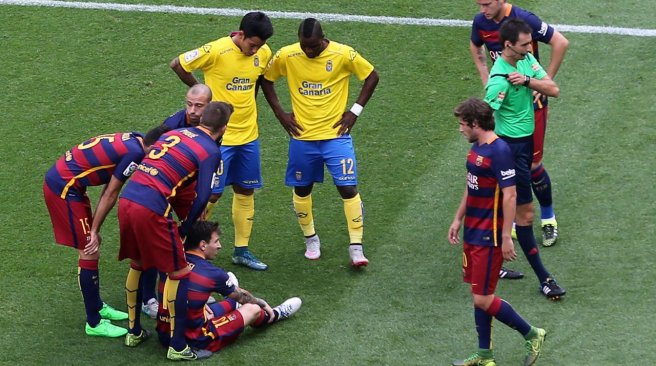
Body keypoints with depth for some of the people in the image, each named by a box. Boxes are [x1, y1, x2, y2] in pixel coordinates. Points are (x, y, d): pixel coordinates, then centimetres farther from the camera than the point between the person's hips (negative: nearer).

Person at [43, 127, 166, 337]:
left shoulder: (129, 141, 9)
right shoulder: (135, 152, -20)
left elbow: (108, 190, 11)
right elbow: (110, 194, -15)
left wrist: (93, 227, 11)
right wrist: (94, 231, -7)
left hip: (58, 180, 10)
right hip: (63, 188, -10)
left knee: (90, 251, 20)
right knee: (89, 253, -3)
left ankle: (97, 307, 34)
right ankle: (94, 323, 5)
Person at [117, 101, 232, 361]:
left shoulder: (173, 133, 20)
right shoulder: (211, 151, 0)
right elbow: (202, 198, -6)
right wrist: (184, 230, 8)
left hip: (126, 201, 7)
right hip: (151, 210, -7)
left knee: (137, 266, 26)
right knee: (179, 274, 7)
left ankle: (133, 332, 37)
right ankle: (177, 347, 11)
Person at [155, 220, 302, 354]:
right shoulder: (212, 273, -15)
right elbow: (243, 297, 7)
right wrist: (262, 303, 25)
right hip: (193, 341, -6)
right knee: (253, 309, 9)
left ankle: (231, 305, 61)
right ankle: (274, 315, 43)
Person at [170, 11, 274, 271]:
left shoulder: (264, 53, -2)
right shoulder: (216, 51, -20)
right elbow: (177, 64, -12)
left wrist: (248, 105, 11)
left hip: (249, 135, 6)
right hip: (219, 135, -6)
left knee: (245, 191, 12)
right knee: (212, 193, -2)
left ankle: (241, 250, 23)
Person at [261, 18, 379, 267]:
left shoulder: (343, 54, -13)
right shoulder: (286, 56, -9)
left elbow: (372, 76, -1)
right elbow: (266, 79, 7)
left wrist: (355, 111, -6)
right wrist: (280, 113, 1)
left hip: (336, 135, -2)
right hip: (302, 137, 2)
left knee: (348, 188, -9)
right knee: (302, 189, 12)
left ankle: (356, 247, -1)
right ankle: (311, 239, 33)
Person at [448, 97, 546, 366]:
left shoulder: (499, 150, -19)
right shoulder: (476, 148, 10)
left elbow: (509, 195, -21)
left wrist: (506, 237, -22)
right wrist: (458, 220, 24)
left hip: (489, 238, -9)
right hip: (473, 233, 9)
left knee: (483, 298, -7)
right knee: (478, 295, 13)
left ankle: (532, 335, 9)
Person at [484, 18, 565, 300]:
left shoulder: (526, 59, 1)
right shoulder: (499, 79, -24)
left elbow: (554, 90, -5)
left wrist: (528, 80, -21)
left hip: (527, 139, 9)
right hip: (510, 145, -9)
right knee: (525, 212, -4)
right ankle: (543, 278, -1)